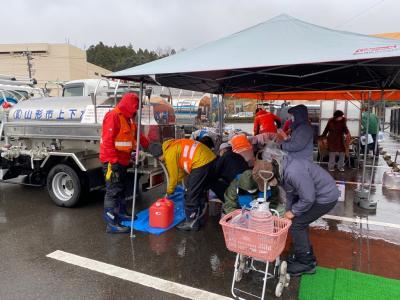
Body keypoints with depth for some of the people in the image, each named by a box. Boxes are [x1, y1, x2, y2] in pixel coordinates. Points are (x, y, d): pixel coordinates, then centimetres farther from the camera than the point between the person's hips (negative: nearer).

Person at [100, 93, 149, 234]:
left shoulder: (127, 118, 15)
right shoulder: (113, 116, -17)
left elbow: (137, 135, 24)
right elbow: (107, 140, -23)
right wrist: (113, 161, -25)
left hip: (122, 161, 10)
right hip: (112, 162, -10)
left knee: (121, 189, 20)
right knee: (113, 191, -7)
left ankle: (121, 213, 35)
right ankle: (112, 223, -2)